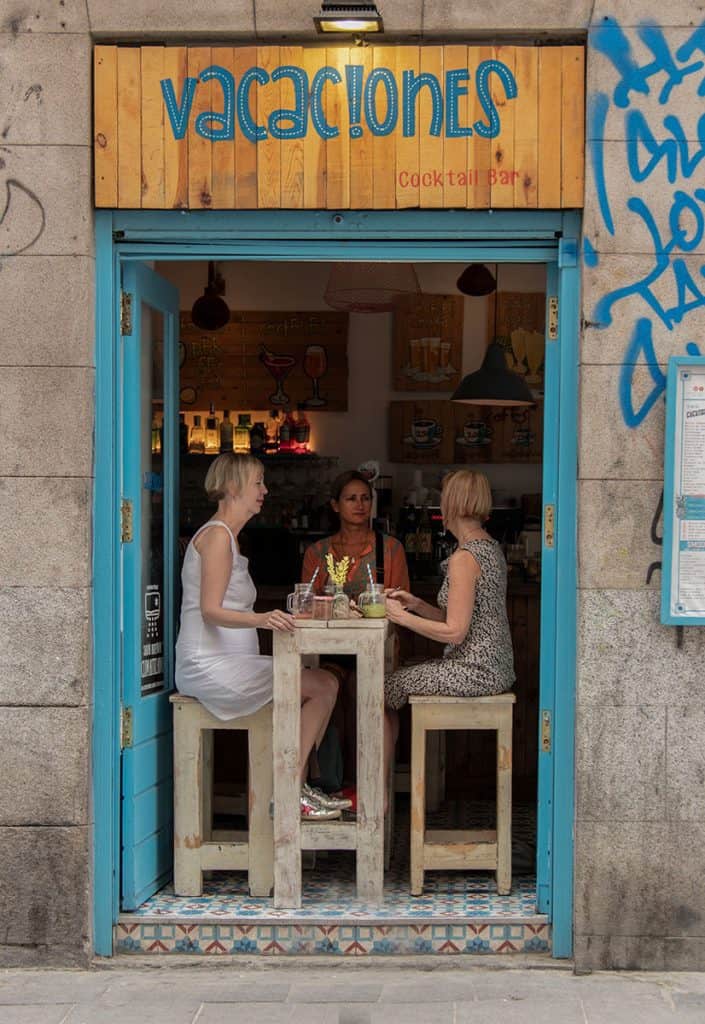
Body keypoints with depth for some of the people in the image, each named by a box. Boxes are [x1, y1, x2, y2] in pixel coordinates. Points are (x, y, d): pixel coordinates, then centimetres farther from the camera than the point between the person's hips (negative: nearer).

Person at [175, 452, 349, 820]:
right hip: (212, 666, -10)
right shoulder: (217, 535, -12)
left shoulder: (226, 536, 20)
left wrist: (277, 616, 23)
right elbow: (210, 610, -21)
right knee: (323, 685, -13)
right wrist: (259, 619, -36)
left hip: (228, 662, 10)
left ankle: (294, 788, 2)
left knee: (321, 685, 3)